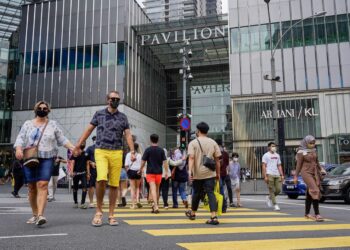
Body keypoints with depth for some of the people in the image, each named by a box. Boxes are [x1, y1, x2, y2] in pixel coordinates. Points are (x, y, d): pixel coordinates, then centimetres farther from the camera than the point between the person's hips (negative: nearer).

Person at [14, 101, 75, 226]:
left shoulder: (53, 124, 11)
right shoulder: (27, 124, 14)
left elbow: (62, 139, 10)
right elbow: (20, 138, 5)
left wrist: (73, 147, -4)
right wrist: (18, 149, -15)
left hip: (46, 159, -2)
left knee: (42, 185, -16)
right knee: (32, 187, 4)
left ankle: (40, 215, -21)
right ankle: (35, 214, 16)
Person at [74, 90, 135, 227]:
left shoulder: (123, 117, 10)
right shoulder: (99, 114, 9)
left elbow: (128, 135, 5)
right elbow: (89, 130, 12)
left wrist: (132, 151, -7)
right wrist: (78, 144, 5)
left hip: (117, 153, 2)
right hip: (101, 151, -1)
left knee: (114, 184, 1)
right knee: (101, 179, -21)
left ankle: (111, 215, 13)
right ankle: (98, 211, -1)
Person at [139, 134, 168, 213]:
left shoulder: (148, 150, -5)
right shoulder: (161, 150, 3)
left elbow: (143, 161, -3)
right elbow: (165, 161, -2)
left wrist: (141, 169, 12)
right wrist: (166, 172, 1)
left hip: (150, 172, -3)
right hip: (159, 172, 3)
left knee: (153, 189, -10)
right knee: (157, 189, 16)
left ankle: (156, 206, -23)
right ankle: (155, 205, 28)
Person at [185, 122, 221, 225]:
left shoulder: (193, 143, -1)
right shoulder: (213, 142, 7)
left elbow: (191, 158, -14)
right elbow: (217, 159, 7)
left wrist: (190, 170, -20)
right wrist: (218, 173, 13)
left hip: (197, 174, -1)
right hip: (210, 173, 1)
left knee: (197, 193, 16)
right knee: (211, 193, -3)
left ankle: (192, 213, 34)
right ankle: (214, 217, -14)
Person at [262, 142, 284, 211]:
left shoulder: (277, 155, 19)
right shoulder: (266, 155, 0)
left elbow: (279, 166, 20)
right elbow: (264, 166, -5)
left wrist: (282, 175, 10)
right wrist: (265, 176, -14)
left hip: (277, 175, 6)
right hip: (269, 174, -6)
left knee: (278, 190, 0)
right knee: (272, 190, -6)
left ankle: (269, 197, 24)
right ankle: (275, 205, -3)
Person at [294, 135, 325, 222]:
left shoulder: (314, 151, 12)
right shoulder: (301, 152, -7)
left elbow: (317, 162, 21)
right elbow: (299, 165, -7)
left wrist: (320, 172, 21)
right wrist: (296, 176, -8)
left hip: (314, 173, 7)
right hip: (306, 173, -7)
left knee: (310, 194, 11)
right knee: (315, 191, -19)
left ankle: (307, 213, 20)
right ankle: (317, 214, -20)